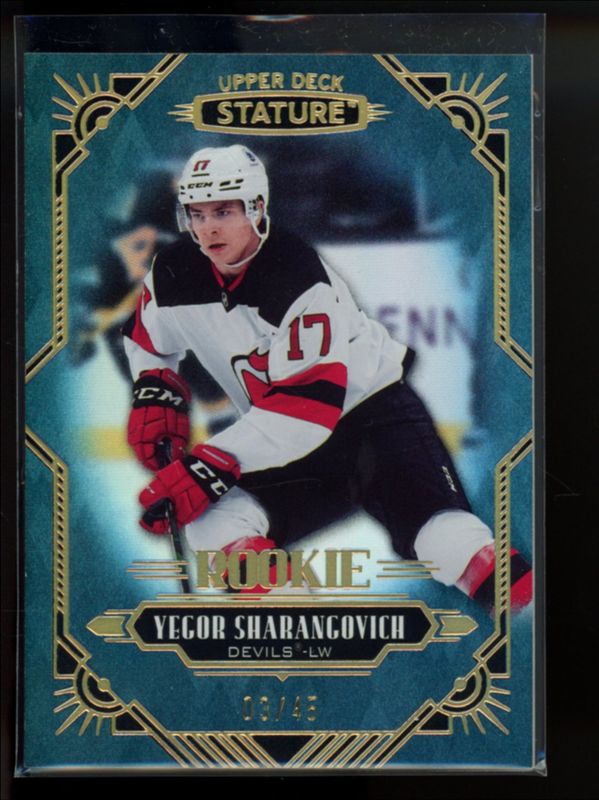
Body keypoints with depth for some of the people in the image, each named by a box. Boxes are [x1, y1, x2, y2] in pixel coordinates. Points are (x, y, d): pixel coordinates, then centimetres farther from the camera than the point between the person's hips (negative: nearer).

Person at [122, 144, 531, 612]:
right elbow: (149, 344, 19)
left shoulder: (298, 276, -22)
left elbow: (308, 402, -28)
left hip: (372, 407, -5)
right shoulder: (173, 275, -3)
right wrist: (156, 396, -3)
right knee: (211, 521, -21)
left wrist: (211, 465, -32)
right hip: (284, 442, 6)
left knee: (444, 536, -27)